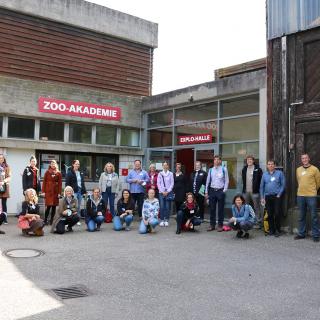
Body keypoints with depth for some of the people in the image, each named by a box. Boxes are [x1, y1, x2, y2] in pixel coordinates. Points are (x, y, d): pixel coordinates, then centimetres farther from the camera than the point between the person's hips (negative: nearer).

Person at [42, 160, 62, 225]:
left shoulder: (59, 173, 7)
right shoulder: (47, 172, 4)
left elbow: (60, 183, 5)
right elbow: (44, 182, 3)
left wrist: (59, 192, -2)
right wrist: (43, 191, -4)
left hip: (55, 191, 2)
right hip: (48, 191, -2)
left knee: (54, 206, 3)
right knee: (48, 206, -8)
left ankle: (52, 220, 12)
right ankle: (45, 220, 2)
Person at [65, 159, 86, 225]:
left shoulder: (81, 173, 16)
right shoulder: (69, 173, -3)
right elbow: (67, 183, -6)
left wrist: (84, 191, 16)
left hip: (80, 191, 6)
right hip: (73, 191, -6)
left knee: (78, 206, 9)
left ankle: (78, 220, 15)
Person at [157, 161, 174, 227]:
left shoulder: (170, 174, 4)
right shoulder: (160, 174, 6)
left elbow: (172, 183, 2)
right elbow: (158, 183, 4)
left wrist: (167, 191, -6)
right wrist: (162, 191, -5)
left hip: (168, 192, 0)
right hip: (161, 192, 0)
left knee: (167, 207, -2)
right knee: (162, 206, -4)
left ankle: (166, 220, 6)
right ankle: (162, 220, 3)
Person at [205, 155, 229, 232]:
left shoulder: (224, 169, 0)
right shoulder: (211, 170, 9)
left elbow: (226, 181, 0)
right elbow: (208, 181, 11)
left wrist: (224, 190, -8)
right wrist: (206, 192, 8)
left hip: (220, 191, -3)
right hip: (212, 190, 3)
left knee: (221, 209, 3)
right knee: (212, 209, 6)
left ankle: (220, 225, 11)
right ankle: (212, 225, 14)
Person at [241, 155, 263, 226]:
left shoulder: (257, 169, -4)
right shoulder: (244, 169, 12)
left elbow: (261, 180, -5)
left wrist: (258, 188, -10)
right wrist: (243, 189, 11)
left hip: (254, 192, -5)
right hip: (246, 191, 5)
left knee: (257, 207, -2)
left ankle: (259, 221, 4)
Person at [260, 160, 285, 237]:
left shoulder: (279, 173, 1)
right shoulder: (264, 174, 11)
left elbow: (283, 184, -1)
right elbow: (261, 186, 13)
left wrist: (279, 194, -8)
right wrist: (262, 197, 7)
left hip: (276, 196, -3)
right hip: (267, 197, 3)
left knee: (277, 214, -6)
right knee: (269, 214, 6)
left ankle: (277, 230, 5)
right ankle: (271, 230, 17)